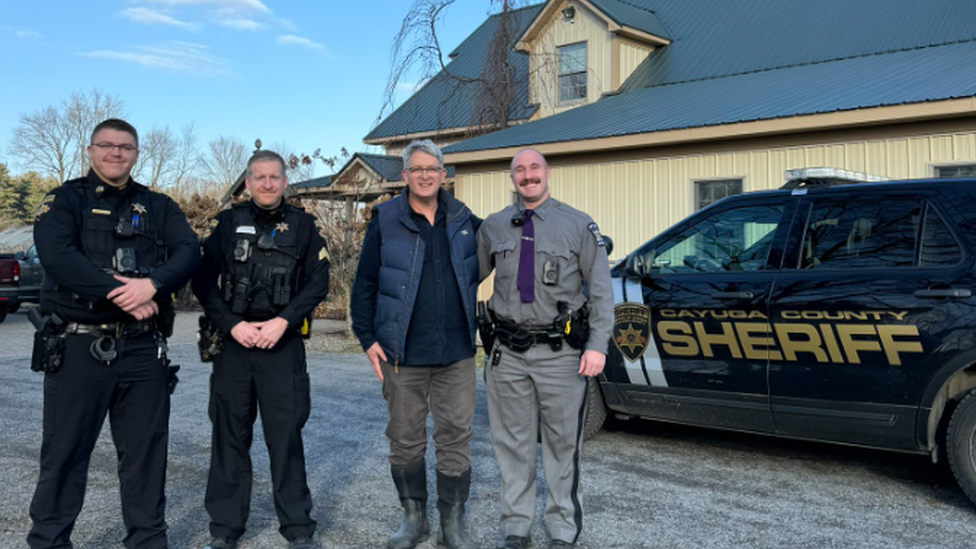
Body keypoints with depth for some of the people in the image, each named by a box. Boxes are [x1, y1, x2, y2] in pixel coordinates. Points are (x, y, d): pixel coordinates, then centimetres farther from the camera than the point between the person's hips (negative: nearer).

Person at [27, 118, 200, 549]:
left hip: (144, 348, 3)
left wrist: (152, 285, -21)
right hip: (78, 346, -3)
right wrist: (119, 294, -20)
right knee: (65, 449, 4)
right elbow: (57, 255, -14)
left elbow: (189, 251, -2)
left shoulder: (158, 207, 13)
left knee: (146, 448, 9)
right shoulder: (65, 200, 4)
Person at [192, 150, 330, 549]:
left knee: (286, 434, 2)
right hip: (234, 341, 1)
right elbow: (203, 280, 3)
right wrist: (232, 325, -9)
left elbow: (318, 281, 0)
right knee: (230, 434, 7)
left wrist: (282, 321, -11)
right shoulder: (227, 223, 7)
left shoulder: (302, 224, 6)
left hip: (283, 345, -1)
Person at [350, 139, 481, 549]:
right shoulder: (385, 222, 1)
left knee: (455, 438, 5)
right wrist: (367, 339, -3)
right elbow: (364, 285, 2)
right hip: (402, 354, -1)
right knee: (405, 439, 9)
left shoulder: (463, 220, 7)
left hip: (456, 353, 2)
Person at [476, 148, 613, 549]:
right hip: (509, 353, 3)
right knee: (513, 444, 11)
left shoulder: (578, 226, 1)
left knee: (562, 444, 6)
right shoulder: (493, 227, 8)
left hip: (560, 352, -2)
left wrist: (598, 345, -8)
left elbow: (600, 290, 0)